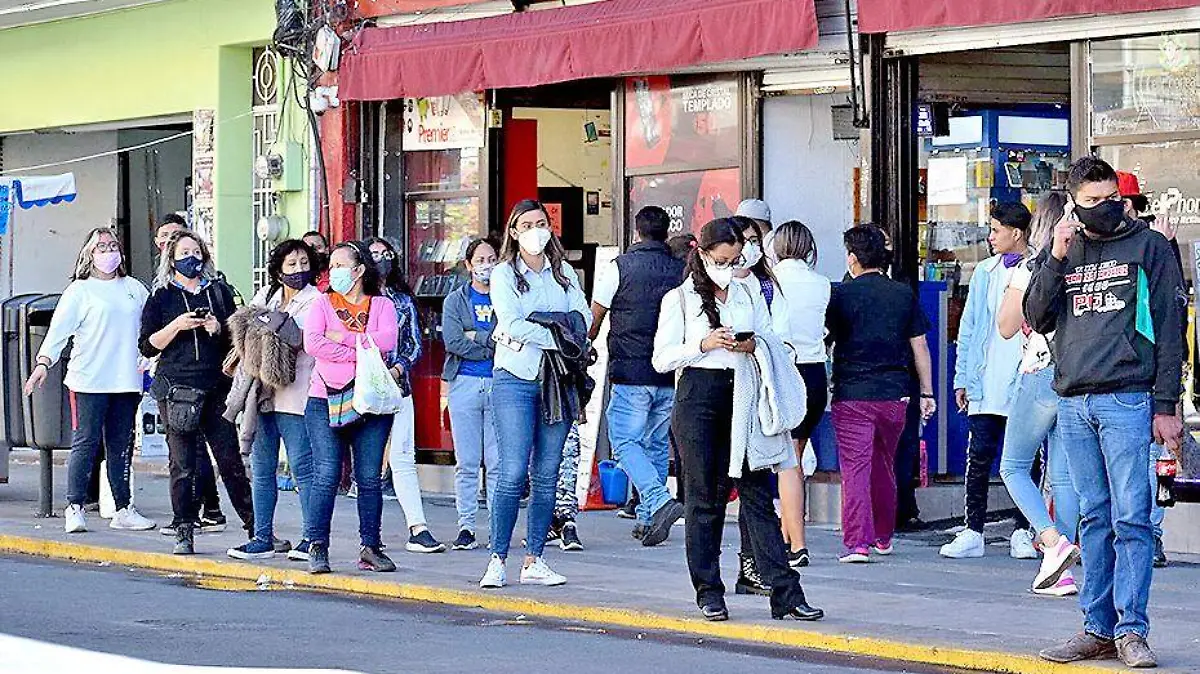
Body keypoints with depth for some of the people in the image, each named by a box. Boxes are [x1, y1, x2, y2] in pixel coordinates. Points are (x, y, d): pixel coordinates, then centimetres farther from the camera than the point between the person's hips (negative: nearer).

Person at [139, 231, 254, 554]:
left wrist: (219, 329, -2)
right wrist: (176, 326, -10)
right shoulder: (161, 297, 8)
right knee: (183, 464, -2)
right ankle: (183, 532, 3)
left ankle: (255, 525, 6)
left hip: (217, 387, 2)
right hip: (177, 388, -1)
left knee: (231, 460, 0)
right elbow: (147, 346, 3)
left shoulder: (219, 291, 14)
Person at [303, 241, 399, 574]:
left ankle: (370, 549, 8)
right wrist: (360, 354, -12)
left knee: (370, 478, 1)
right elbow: (312, 343, -8)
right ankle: (317, 548, -3)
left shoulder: (381, 305, 10)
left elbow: (388, 340, -9)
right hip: (326, 400, -1)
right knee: (326, 477, -7)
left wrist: (342, 337, -10)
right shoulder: (323, 303, 10)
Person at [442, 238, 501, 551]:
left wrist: (476, 337, -7)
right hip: (464, 384, 1)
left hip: (499, 384, 0)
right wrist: (493, 348, -6)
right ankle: (466, 527, 4)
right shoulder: (456, 301, 11)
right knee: (466, 463, 0)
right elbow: (453, 342, -3)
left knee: (498, 462, -3)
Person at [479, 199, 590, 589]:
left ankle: (534, 561, 8)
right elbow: (513, 325, -11)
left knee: (547, 476, 3)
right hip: (515, 380, -4)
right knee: (513, 474, -12)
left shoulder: (563, 271, 14)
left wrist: (534, 331, -12)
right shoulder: (504, 274, 3)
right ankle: (498, 561, -6)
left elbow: (583, 316, 2)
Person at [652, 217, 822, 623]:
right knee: (705, 497, 2)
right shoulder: (680, 299, 4)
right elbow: (662, 358, 0)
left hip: (743, 396, 2)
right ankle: (708, 593, 10)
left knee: (757, 492, -3)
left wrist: (752, 346, -6)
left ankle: (785, 594, -7)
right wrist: (704, 344, -14)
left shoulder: (749, 296, 14)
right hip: (698, 399, -2)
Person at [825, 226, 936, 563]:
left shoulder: (841, 294, -4)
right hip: (894, 394, 4)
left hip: (851, 393, -4)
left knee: (855, 468, -6)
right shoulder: (904, 294, 6)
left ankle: (857, 542, -15)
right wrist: (927, 392, 15)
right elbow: (920, 346, 8)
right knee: (885, 467, 19)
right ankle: (882, 538, 30)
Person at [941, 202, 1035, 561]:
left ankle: (1022, 532, 13)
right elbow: (969, 327, 14)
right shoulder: (985, 272, 12)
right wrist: (962, 378, 9)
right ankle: (972, 532, 2)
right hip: (986, 383, 3)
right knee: (979, 456, -1)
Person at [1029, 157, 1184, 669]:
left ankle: (1131, 629, -8)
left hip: (1127, 400, -5)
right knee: (1094, 518, 7)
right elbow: (1038, 319, 8)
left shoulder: (1148, 247, 4)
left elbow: (1168, 328, 0)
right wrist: (1056, 259, -4)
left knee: (1130, 519, -8)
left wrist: (1165, 405, -6)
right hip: (1073, 403, 5)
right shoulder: (1065, 252, 16)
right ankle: (1099, 628, 9)